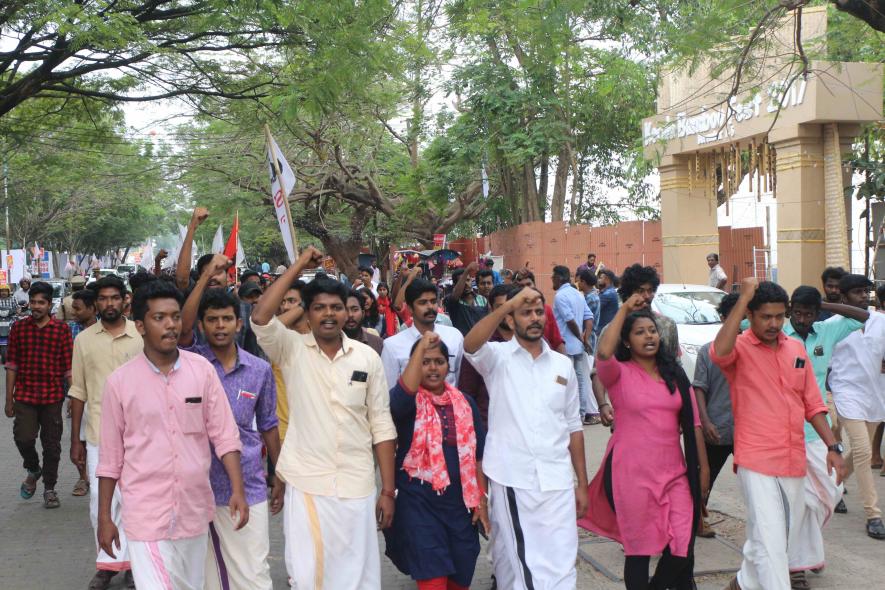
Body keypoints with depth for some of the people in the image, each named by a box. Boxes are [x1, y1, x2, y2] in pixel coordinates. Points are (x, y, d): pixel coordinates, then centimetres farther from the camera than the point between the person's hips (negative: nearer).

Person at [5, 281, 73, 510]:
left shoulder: (62, 329, -2)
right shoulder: (19, 327, 2)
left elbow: (69, 366, -1)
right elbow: (11, 365, 4)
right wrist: (9, 399, 3)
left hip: (53, 396, 0)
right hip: (25, 396, 1)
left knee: (52, 444, 6)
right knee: (23, 437, -11)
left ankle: (49, 488, 24)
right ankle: (33, 470, 21)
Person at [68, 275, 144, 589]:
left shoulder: (142, 335, -2)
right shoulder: (84, 340, 4)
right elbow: (78, 392, 8)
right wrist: (75, 440, 8)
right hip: (98, 434, 2)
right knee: (100, 502, 3)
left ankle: (131, 562, 18)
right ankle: (108, 563, 18)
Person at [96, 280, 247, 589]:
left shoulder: (202, 369, -2)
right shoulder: (119, 381, -6)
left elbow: (224, 434, 1)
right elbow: (110, 456, 1)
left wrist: (237, 489, -7)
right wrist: (104, 517, 3)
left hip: (195, 509, 3)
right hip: (146, 514, -3)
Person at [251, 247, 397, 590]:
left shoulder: (367, 357, 1)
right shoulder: (292, 350, -2)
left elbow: (381, 425, 3)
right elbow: (260, 318, -21)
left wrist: (388, 490, 1)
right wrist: (299, 266, -15)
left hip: (357, 486, 1)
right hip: (305, 485, -1)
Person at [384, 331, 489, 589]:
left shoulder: (464, 402, 6)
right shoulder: (408, 401, -5)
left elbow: (477, 456, 8)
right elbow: (405, 390, -31)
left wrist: (481, 501, 5)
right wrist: (421, 346, -33)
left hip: (459, 500, 4)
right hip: (418, 500, -4)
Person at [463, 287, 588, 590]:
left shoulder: (563, 364, 11)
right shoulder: (498, 357, 0)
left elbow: (573, 426, 14)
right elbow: (470, 344, -24)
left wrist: (582, 483, 11)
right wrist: (510, 303, -33)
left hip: (557, 481, 3)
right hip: (511, 480, -2)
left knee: (560, 564, 2)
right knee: (515, 562, 7)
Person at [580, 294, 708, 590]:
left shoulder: (675, 374, 9)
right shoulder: (620, 373, -4)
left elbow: (692, 422, 11)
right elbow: (603, 353, -27)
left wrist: (703, 467, 8)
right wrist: (624, 309, -20)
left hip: (674, 473, 4)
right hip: (632, 475, -4)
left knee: (683, 547, -2)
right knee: (639, 548, 7)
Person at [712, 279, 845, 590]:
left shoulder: (796, 349, 10)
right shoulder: (740, 348, -8)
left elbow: (812, 403, 15)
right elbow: (719, 352, -34)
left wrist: (832, 446, 8)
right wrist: (743, 298, -28)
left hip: (794, 461, 7)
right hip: (757, 462, -6)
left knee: (785, 537, 18)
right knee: (771, 540, -9)